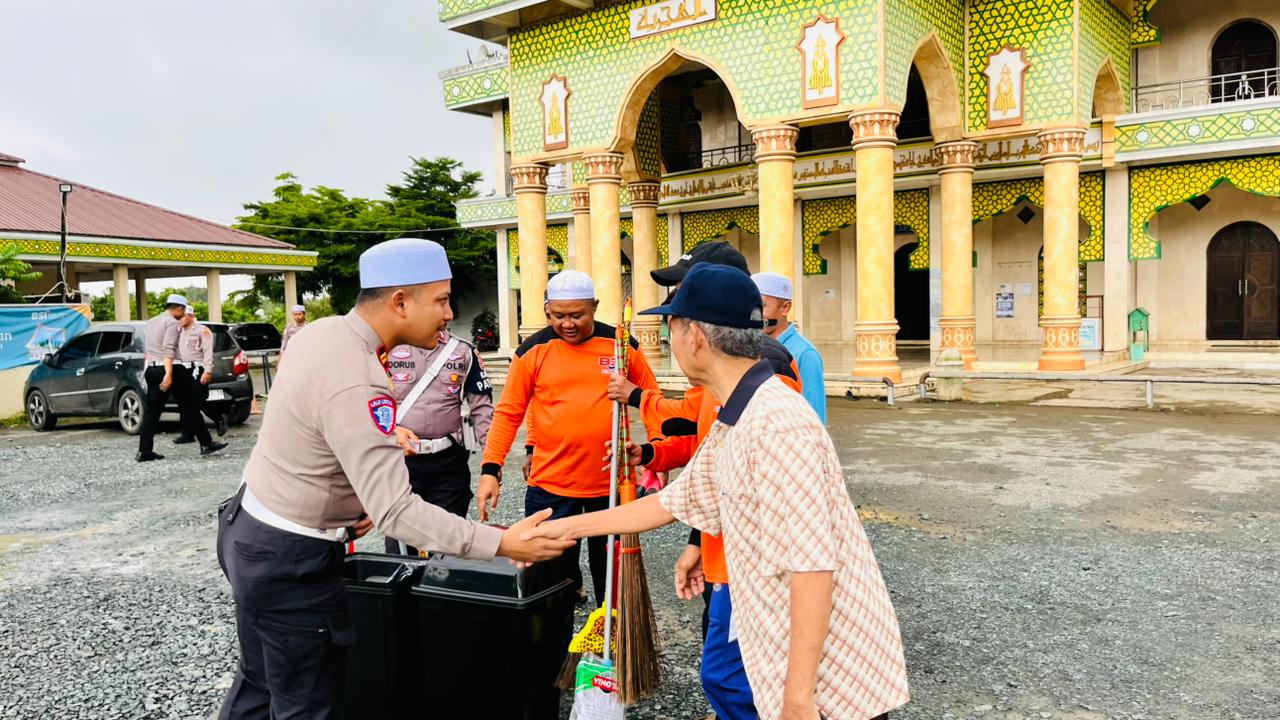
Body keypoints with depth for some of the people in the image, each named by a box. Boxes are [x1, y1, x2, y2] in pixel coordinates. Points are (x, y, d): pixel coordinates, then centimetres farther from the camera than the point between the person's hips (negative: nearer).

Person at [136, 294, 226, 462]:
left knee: (152, 410, 7)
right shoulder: (173, 323, -8)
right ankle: (206, 444, 3)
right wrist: (169, 374, -27)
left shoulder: (149, 323, 19)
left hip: (151, 369, 8)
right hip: (171, 369, -8)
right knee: (190, 407, 0)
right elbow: (168, 349, -20)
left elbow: (146, 349, 21)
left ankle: (144, 451, 3)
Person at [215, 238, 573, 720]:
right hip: (289, 560, -9)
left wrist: (352, 502, 12)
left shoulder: (323, 331, -1)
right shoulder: (355, 384, -31)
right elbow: (395, 511, -34)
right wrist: (502, 544, -35)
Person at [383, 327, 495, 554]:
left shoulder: (464, 351, 8)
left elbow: (482, 407, 7)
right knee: (399, 546, 7)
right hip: (399, 459, -1)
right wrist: (391, 429, -15)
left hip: (449, 461, 2)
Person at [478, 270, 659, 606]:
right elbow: (508, 413, -1)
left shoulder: (622, 345, -1)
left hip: (611, 483, 1)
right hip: (550, 485, -1)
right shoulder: (534, 350, -3)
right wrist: (490, 469, -8)